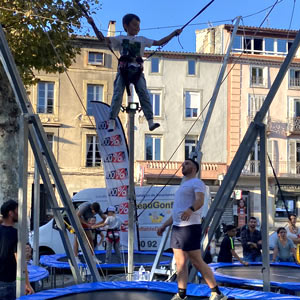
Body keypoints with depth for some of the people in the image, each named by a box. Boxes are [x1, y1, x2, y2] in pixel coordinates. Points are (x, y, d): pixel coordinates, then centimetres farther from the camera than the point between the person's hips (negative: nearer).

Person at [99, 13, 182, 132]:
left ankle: (150, 121, -15)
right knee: (117, 95, -10)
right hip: (123, 70, -1)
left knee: (144, 95, -11)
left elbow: (159, 42, 19)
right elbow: (102, 39, 4)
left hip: (137, 70, 2)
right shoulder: (120, 39, 12)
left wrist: (174, 33, 14)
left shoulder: (142, 40, 19)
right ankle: (111, 122, -6)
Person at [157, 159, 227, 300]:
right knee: (180, 262, 6)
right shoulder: (183, 186, 26)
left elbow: (200, 201, -25)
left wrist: (190, 209, -45)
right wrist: (164, 225, 25)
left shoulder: (197, 183, -4)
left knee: (197, 262, -8)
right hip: (177, 227, 9)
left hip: (190, 227, -9)